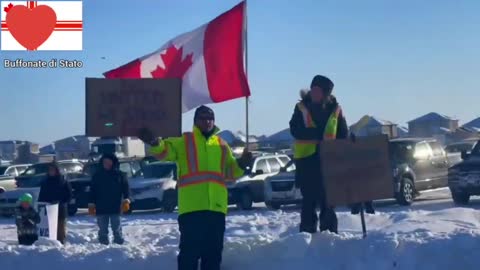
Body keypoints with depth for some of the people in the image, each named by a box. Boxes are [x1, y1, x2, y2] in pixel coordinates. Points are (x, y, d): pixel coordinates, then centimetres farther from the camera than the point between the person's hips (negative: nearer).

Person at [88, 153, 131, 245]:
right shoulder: (97, 176, 8)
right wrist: (91, 204, 3)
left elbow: (126, 188, 0)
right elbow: (92, 191, 9)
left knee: (117, 229, 2)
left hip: (115, 207, -2)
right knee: (103, 230, 6)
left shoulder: (119, 175, 3)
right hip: (101, 208, 2)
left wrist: (126, 200, -13)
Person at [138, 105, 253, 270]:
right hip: (191, 207, -4)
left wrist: (241, 164, 2)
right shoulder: (184, 141, 8)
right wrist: (154, 143, -30)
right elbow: (165, 150, -9)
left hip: (216, 207, 4)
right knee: (190, 250, -5)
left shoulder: (221, 144, 19)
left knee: (213, 252, 9)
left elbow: (230, 173, 22)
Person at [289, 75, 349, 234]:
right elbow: (295, 130, -10)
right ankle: (307, 232, 5)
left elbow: (343, 135, 8)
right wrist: (317, 133, -22)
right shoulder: (301, 108, 2)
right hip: (307, 159, -1)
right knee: (309, 199, 2)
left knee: (327, 199, 6)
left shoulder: (335, 110, 6)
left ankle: (329, 232, 12)